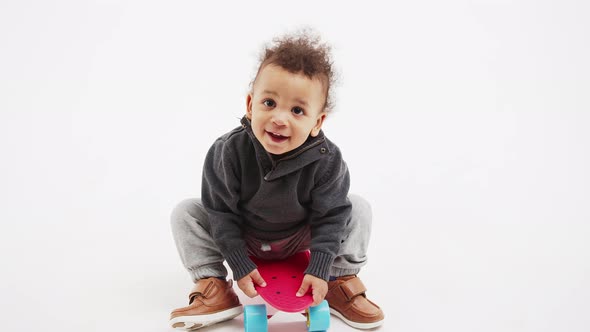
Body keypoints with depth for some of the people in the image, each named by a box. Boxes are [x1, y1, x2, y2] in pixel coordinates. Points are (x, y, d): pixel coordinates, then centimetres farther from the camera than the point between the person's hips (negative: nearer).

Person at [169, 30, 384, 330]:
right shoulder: (228, 151, -29)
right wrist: (240, 266, -22)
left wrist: (319, 269, -26)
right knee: (186, 212, -16)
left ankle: (342, 282, -3)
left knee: (358, 208, -16)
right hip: (243, 240, 0)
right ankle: (213, 287, -10)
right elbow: (222, 212, -21)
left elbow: (330, 216, -19)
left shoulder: (327, 161, -28)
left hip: (300, 238, 0)